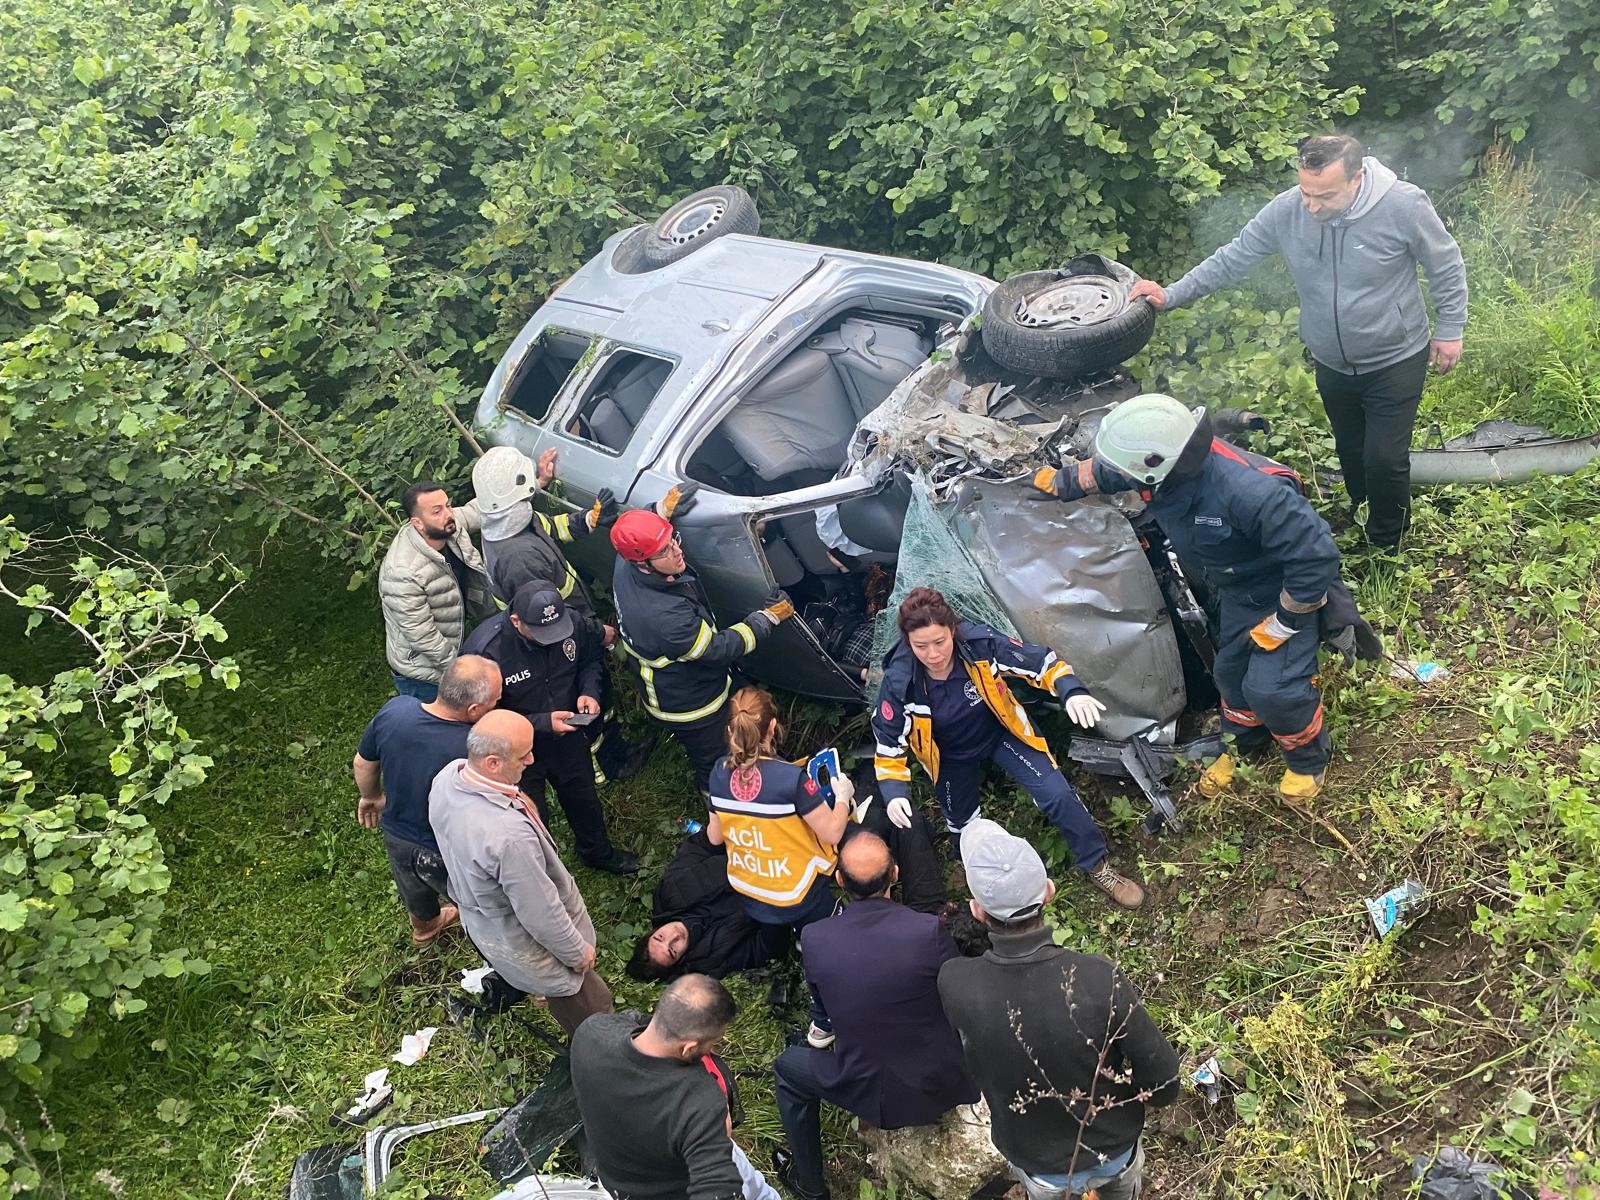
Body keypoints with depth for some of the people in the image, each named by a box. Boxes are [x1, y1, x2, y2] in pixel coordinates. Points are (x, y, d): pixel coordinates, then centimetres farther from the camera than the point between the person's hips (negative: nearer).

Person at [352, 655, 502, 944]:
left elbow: (362, 764, -6)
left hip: (397, 837, 5)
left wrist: (371, 796, 14)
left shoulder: (394, 709, -26)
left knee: (416, 891, 37)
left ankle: (424, 927, 66)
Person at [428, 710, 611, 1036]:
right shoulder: (509, 835, -46)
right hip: (523, 943, -8)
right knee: (589, 1007, 19)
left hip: (477, 916, 8)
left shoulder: (448, 775, -21)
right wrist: (578, 952, -12)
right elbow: (541, 913, -30)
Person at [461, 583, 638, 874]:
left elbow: (592, 659, 2)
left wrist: (589, 691, -18)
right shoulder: (485, 650, -35)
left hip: (566, 732, 5)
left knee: (583, 797, 27)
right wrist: (543, 723, -33)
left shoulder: (574, 624, -22)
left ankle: (599, 853, 57)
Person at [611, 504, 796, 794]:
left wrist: (664, 509, -4)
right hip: (690, 708, -8)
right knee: (715, 769, 21)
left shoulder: (625, 565, -20)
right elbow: (719, 650, -31)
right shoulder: (662, 615, -46)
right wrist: (768, 617, -23)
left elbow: (638, 531, 8)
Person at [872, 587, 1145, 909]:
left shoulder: (979, 643, -32)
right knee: (964, 830, 16)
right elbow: (889, 747, -21)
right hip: (952, 757, 0)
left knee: (1058, 795, -10)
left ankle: (1097, 866, 14)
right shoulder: (899, 683, -32)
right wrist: (895, 792, -38)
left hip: (1001, 732, 0)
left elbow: (1041, 662, -22)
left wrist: (1072, 692, -41)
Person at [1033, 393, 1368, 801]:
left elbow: (1314, 555, -38)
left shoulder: (1249, 492, -46)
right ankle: (1242, 744, 47)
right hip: (1238, 588, 7)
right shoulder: (1161, 464, -22)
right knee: (1231, 669, 18)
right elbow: (1099, 472, 3)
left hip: (1289, 588, -7)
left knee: (1272, 687, -10)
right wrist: (1056, 482, 22)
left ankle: (1309, 757, 22)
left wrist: (1282, 623, -25)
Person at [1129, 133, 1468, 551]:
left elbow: (1447, 268, -11)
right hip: (1331, 364, 4)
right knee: (1350, 450, 23)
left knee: (1385, 459, -3)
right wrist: (1171, 295, -15)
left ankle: (1386, 546, 24)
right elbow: (1233, 259, -8)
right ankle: (1359, 509, 52)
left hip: (1395, 363, -3)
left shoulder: (1404, 206, -26)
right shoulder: (1285, 210, -19)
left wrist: (1449, 331, -4)